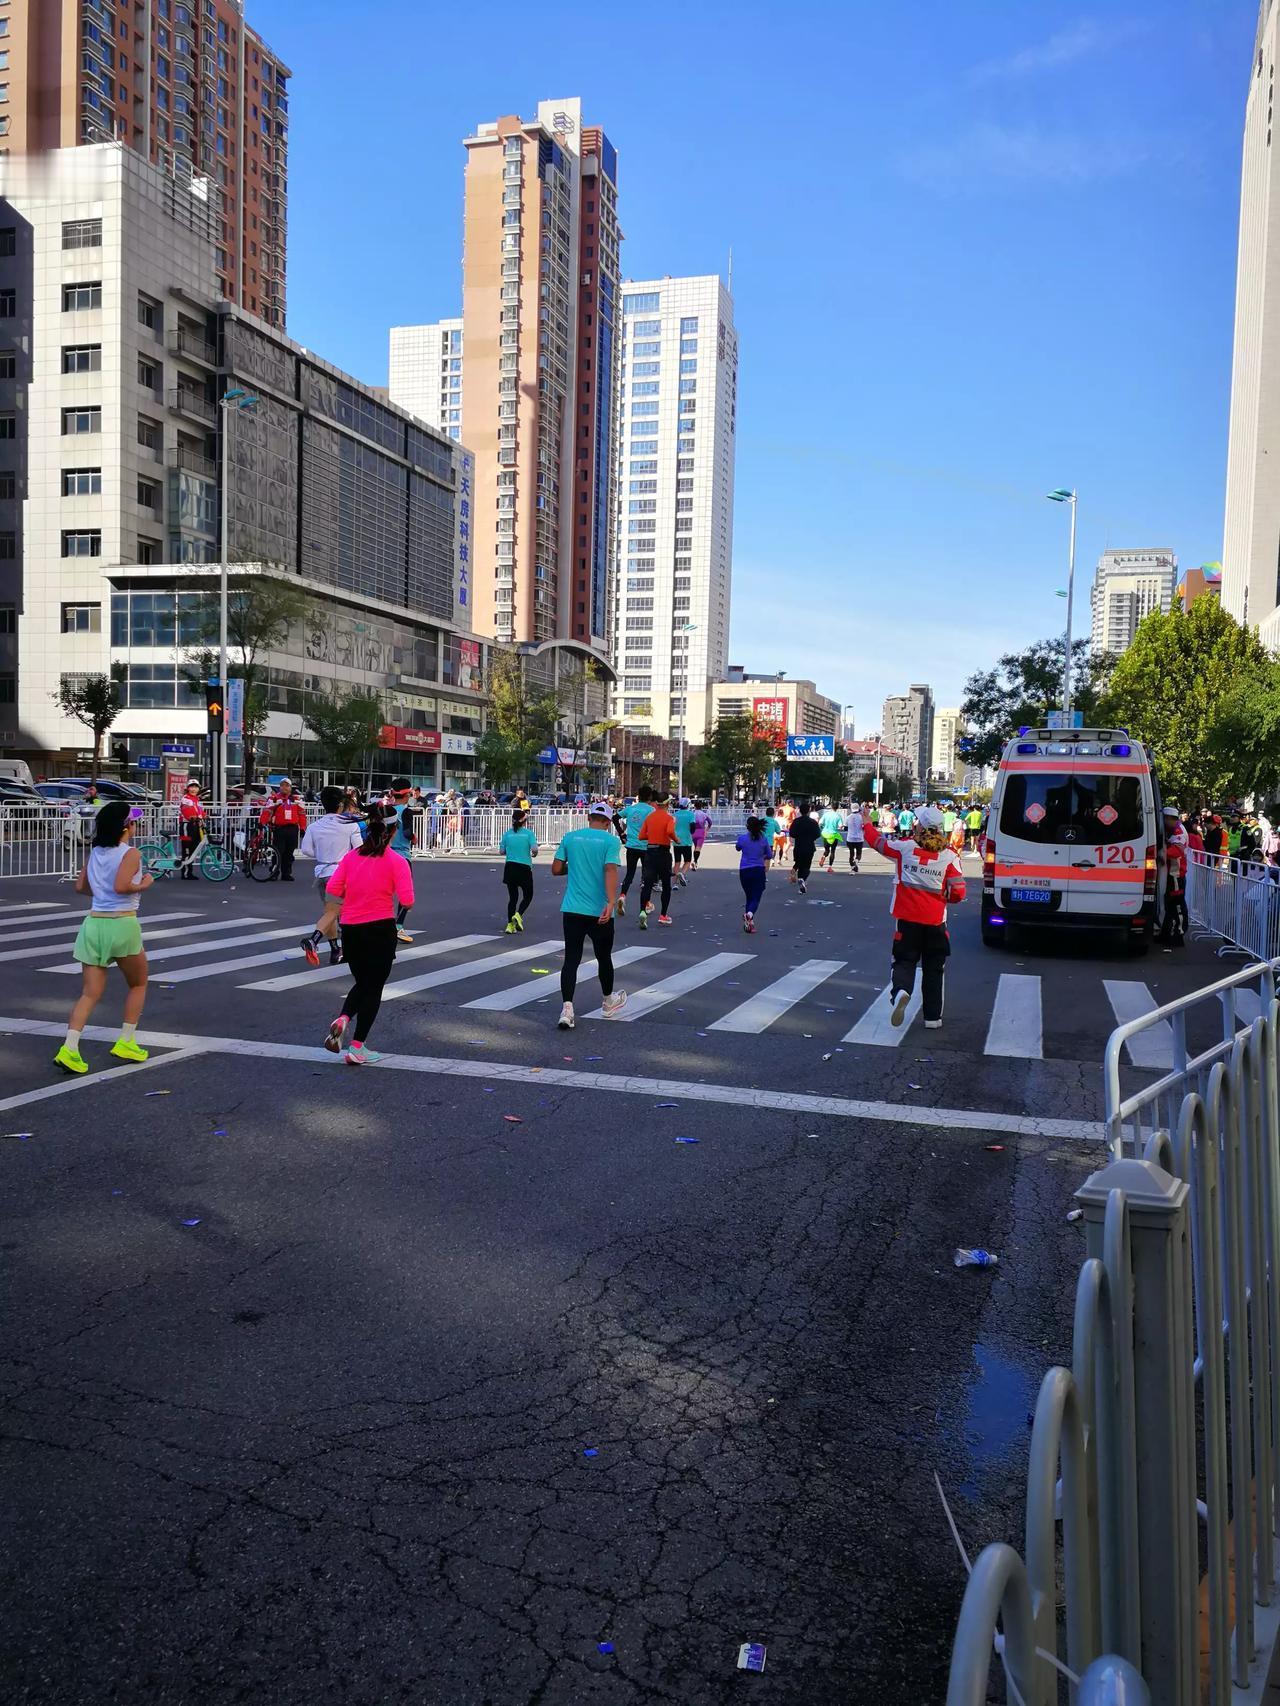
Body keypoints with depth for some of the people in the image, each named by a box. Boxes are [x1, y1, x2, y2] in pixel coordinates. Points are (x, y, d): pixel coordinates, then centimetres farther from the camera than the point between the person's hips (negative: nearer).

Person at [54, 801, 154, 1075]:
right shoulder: (131, 853, -9)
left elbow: (80, 887, 13)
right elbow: (121, 886, -22)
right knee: (138, 985, 17)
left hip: (94, 922, 6)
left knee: (90, 993, 6)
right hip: (122, 924, -5)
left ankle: (69, 1048, -9)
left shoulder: (95, 852, 11)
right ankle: (126, 1042, 16)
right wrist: (144, 885, -5)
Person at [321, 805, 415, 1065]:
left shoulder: (351, 856, 3)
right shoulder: (396, 861, -9)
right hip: (380, 929, -4)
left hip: (350, 928, 4)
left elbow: (332, 890, -2)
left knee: (362, 982, 23)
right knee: (373, 987, 8)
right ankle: (357, 1048, 8)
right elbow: (406, 901, -16)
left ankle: (343, 1019, -5)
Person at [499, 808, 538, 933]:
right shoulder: (528, 833, -6)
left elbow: (502, 851, 4)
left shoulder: (507, 834, 2)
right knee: (528, 896, 13)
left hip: (510, 867, 3)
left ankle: (510, 924, 6)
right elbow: (534, 849, -16)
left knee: (513, 897, 12)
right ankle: (518, 915, -11)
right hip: (524, 868, -3)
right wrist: (534, 854, 6)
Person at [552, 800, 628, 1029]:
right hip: (600, 911, -2)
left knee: (571, 959, 2)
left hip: (571, 909, 2)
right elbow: (610, 871, -19)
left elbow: (556, 869, 6)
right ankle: (608, 1002, 36)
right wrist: (610, 903, -26)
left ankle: (566, 1009, -13)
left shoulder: (570, 837, 4)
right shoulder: (611, 840, -6)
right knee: (604, 957, 17)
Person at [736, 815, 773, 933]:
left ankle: (749, 921, 12)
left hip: (744, 871, 1)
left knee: (748, 897, 16)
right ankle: (750, 914, -31)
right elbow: (769, 855, 8)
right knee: (756, 898, -2)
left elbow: (738, 848, 17)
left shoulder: (742, 838, -5)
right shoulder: (764, 839, -3)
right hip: (759, 871, -1)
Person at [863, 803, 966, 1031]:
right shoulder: (949, 856, -6)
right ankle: (932, 1017, 16)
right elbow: (958, 893, -8)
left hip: (907, 917, 0)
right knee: (934, 968, 14)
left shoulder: (904, 847, -7)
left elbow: (878, 840, 8)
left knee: (905, 960, 11)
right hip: (935, 920, 0)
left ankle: (900, 991, -21)